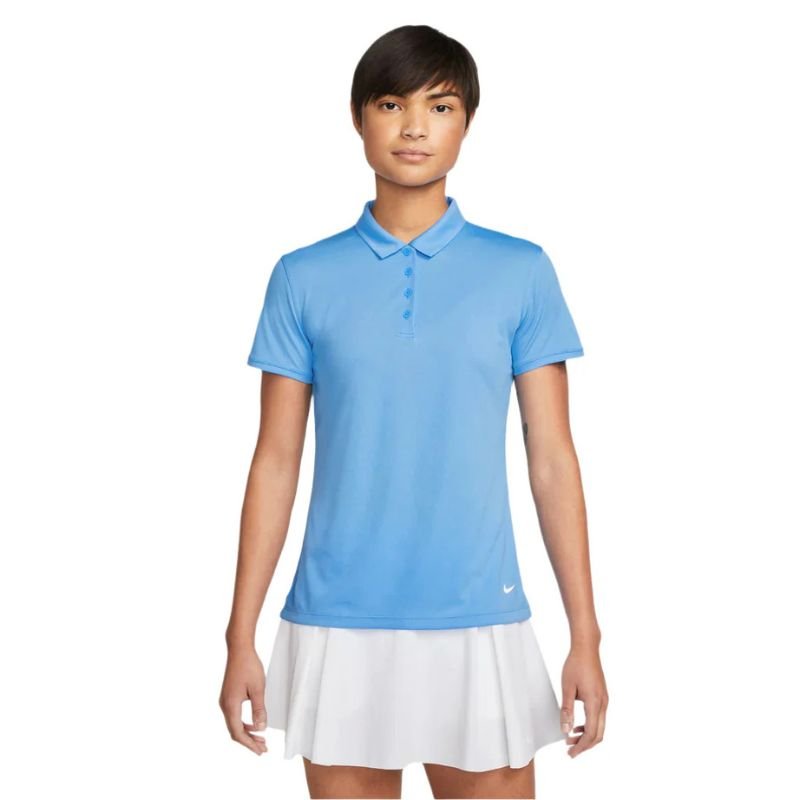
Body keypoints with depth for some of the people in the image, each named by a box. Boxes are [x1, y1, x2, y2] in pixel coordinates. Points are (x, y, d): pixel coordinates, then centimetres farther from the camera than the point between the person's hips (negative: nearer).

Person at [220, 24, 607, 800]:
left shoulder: (522, 272, 1)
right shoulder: (303, 278, 2)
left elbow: (552, 459, 2)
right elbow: (276, 460, 4)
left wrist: (586, 635, -1)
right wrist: (241, 635, 1)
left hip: (480, 625, 0)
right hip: (338, 627, 1)